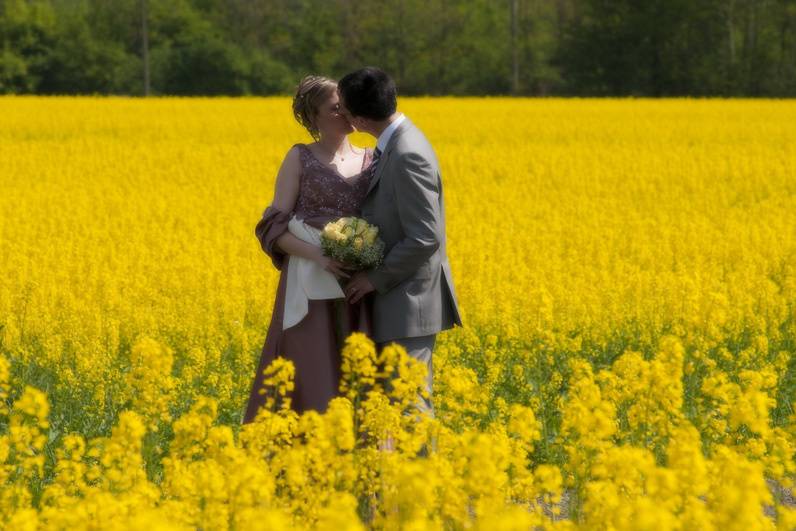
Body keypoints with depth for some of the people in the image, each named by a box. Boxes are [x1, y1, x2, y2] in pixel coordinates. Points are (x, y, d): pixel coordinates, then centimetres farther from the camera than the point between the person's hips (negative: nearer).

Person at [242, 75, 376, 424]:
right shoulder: (299, 158, 0)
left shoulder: (372, 160, 11)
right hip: (310, 289, -4)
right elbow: (275, 229, -3)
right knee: (312, 384, -8)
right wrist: (321, 257, -18)